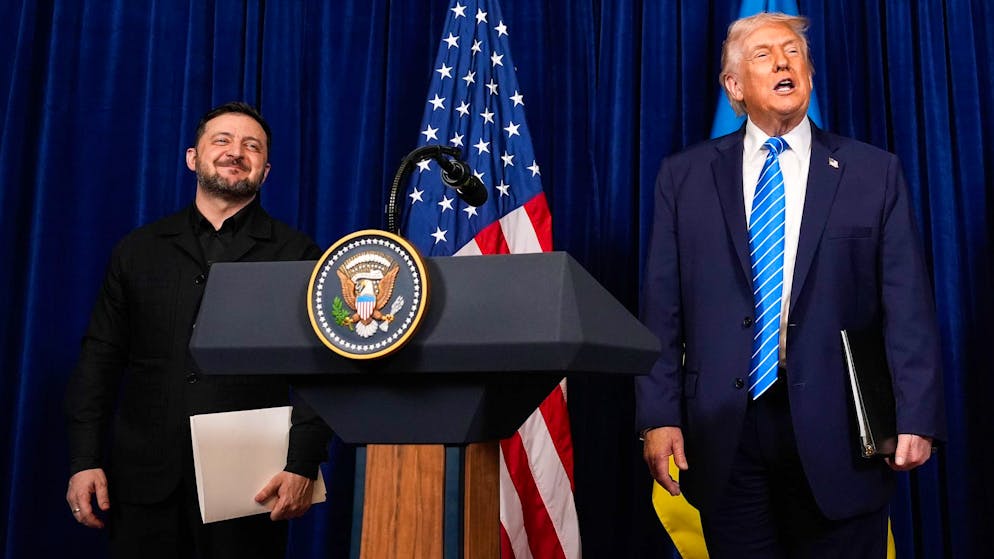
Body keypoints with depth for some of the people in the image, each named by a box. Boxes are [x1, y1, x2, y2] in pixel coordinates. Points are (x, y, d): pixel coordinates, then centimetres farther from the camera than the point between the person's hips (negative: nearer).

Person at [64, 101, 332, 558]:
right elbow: (99, 361, 10)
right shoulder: (138, 250, 11)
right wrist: (84, 461, 2)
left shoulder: (297, 256, 3)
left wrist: (302, 466, -11)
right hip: (146, 480, 2)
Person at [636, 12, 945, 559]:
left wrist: (917, 415, -9)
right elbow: (662, 307, 3)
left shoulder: (873, 173, 5)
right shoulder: (685, 176, 6)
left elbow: (907, 305, 0)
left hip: (838, 435, 0)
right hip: (725, 433, 1)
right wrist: (659, 415, -5)